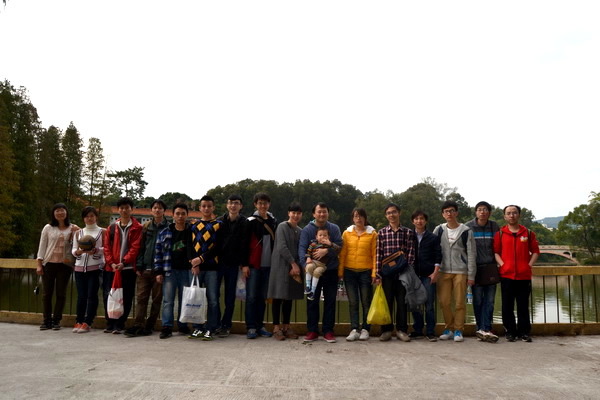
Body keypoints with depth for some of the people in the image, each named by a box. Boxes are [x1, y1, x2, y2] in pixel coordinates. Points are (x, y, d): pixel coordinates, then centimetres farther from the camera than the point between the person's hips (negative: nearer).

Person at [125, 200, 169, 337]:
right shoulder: (146, 227, 11)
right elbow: (141, 247, 9)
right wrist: (139, 266, 0)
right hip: (145, 269, 3)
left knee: (157, 299, 4)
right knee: (141, 297, 0)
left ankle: (149, 326, 11)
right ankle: (138, 325, 1)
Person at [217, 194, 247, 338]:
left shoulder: (244, 223, 0)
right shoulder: (220, 221, 4)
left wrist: (243, 263, -7)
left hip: (234, 264, -1)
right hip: (218, 262, 1)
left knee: (230, 296, 6)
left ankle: (226, 325, 16)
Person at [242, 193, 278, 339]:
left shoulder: (273, 222, 13)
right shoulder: (251, 222, -1)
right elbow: (245, 244, -5)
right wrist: (245, 264, -10)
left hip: (268, 265, 4)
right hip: (253, 265, -4)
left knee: (263, 297, 9)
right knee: (251, 296, -2)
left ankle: (260, 325, 17)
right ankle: (251, 327, 6)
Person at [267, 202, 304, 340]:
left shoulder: (300, 231, 13)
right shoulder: (282, 226, -6)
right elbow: (282, 247, -14)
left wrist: (296, 266, -3)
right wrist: (293, 263, -14)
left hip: (294, 267, 6)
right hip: (281, 266, -6)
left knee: (289, 297, 9)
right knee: (278, 297, -2)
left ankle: (286, 326, 17)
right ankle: (276, 327, 5)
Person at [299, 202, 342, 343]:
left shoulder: (334, 228, 5)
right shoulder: (307, 229, 1)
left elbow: (339, 245, -6)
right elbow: (302, 248, -9)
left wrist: (327, 250, -24)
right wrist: (305, 264, -25)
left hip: (331, 270, 1)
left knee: (330, 301, 6)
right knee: (312, 301, 3)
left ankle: (328, 331, 15)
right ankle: (312, 331, 14)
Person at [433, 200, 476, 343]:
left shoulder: (466, 231, 1)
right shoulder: (439, 230, 7)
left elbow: (471, 254, 1)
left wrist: (471, 275, -2)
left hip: (461, 271, -2)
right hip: (444, 271, 2)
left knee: (460, 302, 1)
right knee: (444, 302, 1)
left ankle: (458, 330, 15)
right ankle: (449, 328, 18)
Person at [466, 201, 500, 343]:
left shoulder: (494, 227, 3)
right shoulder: (468, 227, -1)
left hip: (491, 267, 2)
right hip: (475, 268, -1)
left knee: (489, 300, -1)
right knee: (477, 300, 3)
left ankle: (484, 330, 1)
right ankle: (483, 329, 12)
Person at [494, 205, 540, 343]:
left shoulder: (528, 233, 8)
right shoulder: (500, 234, 6)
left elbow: (535, 251, 11)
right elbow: (495, 251, 4)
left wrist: (529, 265, -1)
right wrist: (502, 265, -8)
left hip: (524, 275, 1)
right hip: (506, 275, 0)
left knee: (523, 306, 5)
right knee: (507, 306, 4)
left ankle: (524, 332, 16)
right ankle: (510, 332, 13)